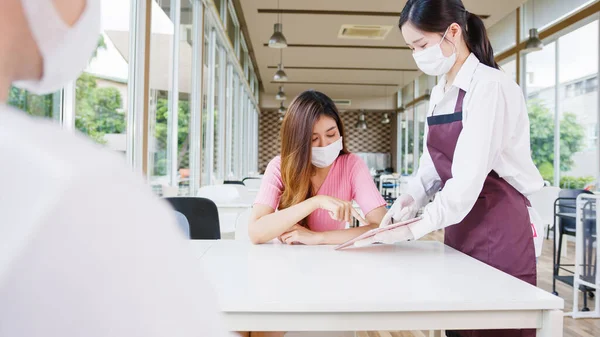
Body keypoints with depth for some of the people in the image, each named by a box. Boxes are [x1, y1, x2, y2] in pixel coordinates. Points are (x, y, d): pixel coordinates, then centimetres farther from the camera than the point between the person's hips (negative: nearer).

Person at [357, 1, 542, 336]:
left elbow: (469, 177, -23)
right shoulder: (439, 94, 10)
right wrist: (411, 198, -7)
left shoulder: (490, 86, -16)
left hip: (499, 231, -7)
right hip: (459, 229, 7)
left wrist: (416, 228, -20)